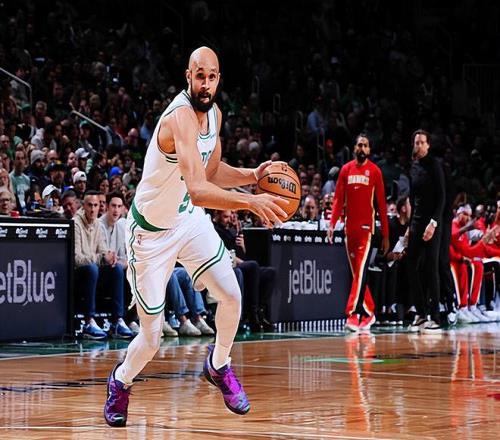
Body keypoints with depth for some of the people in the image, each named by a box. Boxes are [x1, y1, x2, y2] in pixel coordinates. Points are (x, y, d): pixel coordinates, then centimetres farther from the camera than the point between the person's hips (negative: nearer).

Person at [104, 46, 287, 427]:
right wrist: (250, 202, -52)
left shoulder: (213, 114, -2)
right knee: (151, 340, -2)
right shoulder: (181, 117, -30)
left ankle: (219, 366, 22)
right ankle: (120, 382, 29)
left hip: (189, 218, 7)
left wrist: (253, 176, -2)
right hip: (152, 231, -7)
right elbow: (198, 190, -43)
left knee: (231, 296, -6)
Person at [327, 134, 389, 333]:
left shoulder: (375, 171, 1)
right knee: (356, 273, 9)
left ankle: (353, 314, -18)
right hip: (350, 226, 4)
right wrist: (332, 223, -7)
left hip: (366, 227, -4)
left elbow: (381, 203, 2)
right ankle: (369, 312, 20)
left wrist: (385, 234, 1)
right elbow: (338, 199, 7)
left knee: (361, 272, -13)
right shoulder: (346, 170, 10)